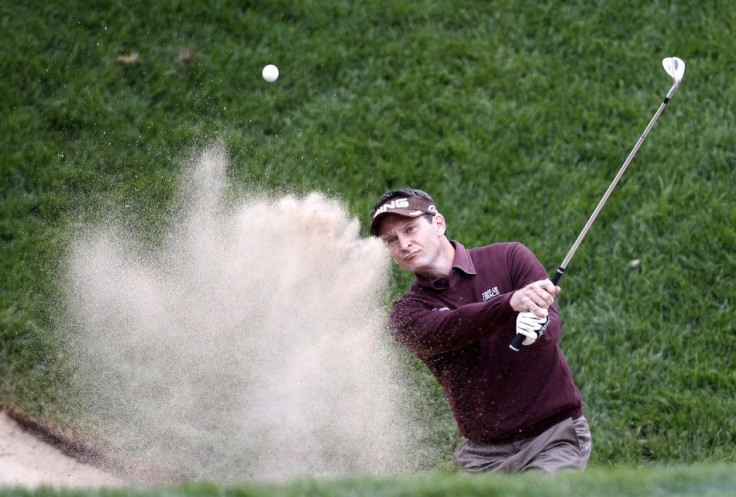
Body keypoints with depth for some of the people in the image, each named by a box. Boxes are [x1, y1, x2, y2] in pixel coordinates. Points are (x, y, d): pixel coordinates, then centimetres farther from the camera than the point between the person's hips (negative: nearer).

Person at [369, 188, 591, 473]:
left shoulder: (509, 258, 0)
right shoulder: (406, 313, 1)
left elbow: (551, 326, -14)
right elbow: (449, 331, -21)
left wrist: (537, 330, -39)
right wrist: (512, 302, -39)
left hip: (555, 434, -3)